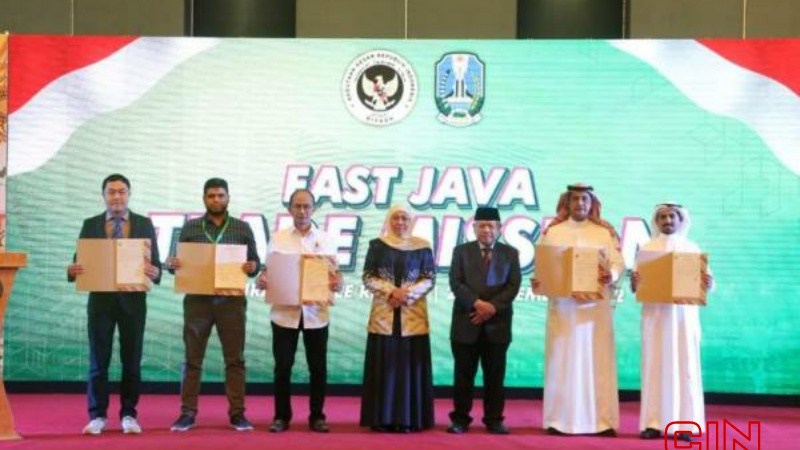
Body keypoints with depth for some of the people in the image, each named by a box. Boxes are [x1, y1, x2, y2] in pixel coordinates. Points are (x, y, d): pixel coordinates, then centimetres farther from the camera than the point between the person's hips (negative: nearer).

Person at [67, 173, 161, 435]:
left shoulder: (144, 224, 5)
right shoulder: (91, 225, 6)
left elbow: (155, 263, 2)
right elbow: (80, 261, 3)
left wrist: (154, 272, -21)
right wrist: (73, 270, -20)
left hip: (133, 300, 0)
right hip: (100, 299, 0)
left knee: (132, 360, 4)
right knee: (98, 360, 1)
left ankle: (128, 415, 13)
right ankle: (98, 416, 9)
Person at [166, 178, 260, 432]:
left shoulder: (242, 228, 7)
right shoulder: (190, 228, 8)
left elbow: (255, 264, 7)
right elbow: (180, 262, 9)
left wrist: (253, 268, -15)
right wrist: (171, 264, -14)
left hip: (231, 300, 0)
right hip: (198, 299, 0)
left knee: (234, 359, 2)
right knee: (193, 359, 2)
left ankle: (237, 413, 7)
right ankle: (188, 413, 8)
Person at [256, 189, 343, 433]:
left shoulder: (325, 240, 7)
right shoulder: (279, 239, 6)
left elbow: (335, 273, 6)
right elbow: (268, 270, 6)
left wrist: (337, 283, -16)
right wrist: (262, 280, -16)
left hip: (316, 313, 1)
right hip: (284, 312, 0)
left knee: (318, 367, 4)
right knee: (283, 366, 2)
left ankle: (317, 416, 15)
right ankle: (281, 416, 13)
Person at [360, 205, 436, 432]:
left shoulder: (422, 247, 5)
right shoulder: (377, 245, 5)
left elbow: (430, 279, 2)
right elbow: (367, 277, 1)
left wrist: (407, 293, -13)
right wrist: (390, 291, -13)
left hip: (413, 315, 0)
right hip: (383, 314, 0)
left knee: (410, 365, 0)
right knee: (384, 366, 0)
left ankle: (408, 418, 5)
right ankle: (382, 418, 5)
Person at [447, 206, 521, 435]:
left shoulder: (511, 253, 10)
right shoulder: (461, 251, 8)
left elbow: (513, 286, 0)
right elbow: (455, 283, -3)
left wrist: (493, 307, -13)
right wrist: (476, 303, -16)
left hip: (497, 323, 1)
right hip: (466, 322, -1)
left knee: (495, 375, 3)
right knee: (464, 374, 3)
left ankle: (494, 420, 10)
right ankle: (460, 419, 9)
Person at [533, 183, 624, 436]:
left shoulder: (605, 233, 8)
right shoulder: (552, 232, 10)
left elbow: (618, 263, 1)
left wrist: (611, 276, -21)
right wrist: (537, 280, -14)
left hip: (596, 304, 0)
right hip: (562, 304, 0)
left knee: (597, 360, -1)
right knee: (562, 359, 0)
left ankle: (601, 420, 2)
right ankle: (560, 419, 3)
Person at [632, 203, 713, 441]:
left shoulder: (692, 248, 9)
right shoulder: (647, 248, 8)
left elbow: (705, 280, 5)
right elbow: (636, 286, 3)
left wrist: (708, 283, -18)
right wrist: (634, 282, -20)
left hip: (684, 313, 0)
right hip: (655, 313, 0)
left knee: (685, 364, -3)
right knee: (655, 364, -2)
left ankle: (686, 424, -1)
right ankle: (654, 423, -1)